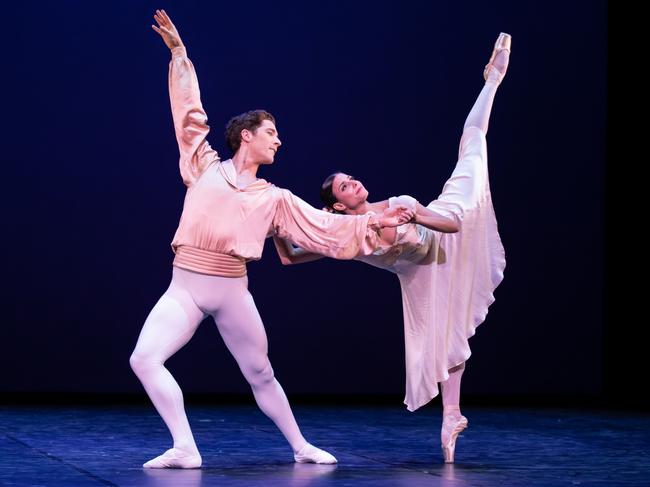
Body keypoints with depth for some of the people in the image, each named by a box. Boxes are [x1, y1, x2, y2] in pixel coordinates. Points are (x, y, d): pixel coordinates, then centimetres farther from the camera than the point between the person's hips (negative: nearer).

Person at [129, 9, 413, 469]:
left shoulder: (274, 198, 9)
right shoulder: (205, 167, 6)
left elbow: (323, 225, 10)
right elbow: (188, 108, 9)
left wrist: (374, 222, 5)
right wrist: (179, 53, 11)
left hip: (232, 292, 1)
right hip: (184, 288, -1)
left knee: (261, 374, 9)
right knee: (144, 359, -19)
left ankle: (301, 446, 25)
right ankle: (185, 448, -16)